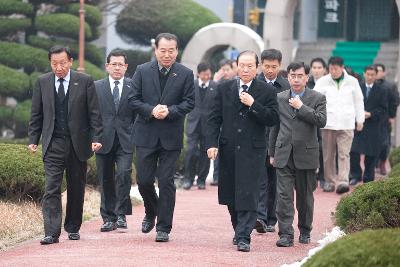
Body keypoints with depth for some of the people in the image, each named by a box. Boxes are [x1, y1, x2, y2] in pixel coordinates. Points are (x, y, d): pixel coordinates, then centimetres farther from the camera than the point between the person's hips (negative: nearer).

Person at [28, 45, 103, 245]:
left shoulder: (84, 82, 0)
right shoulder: (42, 83, 6)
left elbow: (94, 113, 0)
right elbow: (36, 114, 10)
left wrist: (96, 138, -8)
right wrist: (33, 139, 3)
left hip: (78, 144, 0)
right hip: (53, 145, 0)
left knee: (76, 189, 9)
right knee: (51, 189, -10)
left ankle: (73, 228, 24)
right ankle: (51, 233, -14)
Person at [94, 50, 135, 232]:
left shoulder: (133, 87, 5)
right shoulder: (97, 87, 8)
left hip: (125, 141, -1)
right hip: (104, 140, 2)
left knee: (123, 174, -18)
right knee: (106, 181, 4)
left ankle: (121, 215, -9)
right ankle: (108, 218, 12)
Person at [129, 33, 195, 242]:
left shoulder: (185, 74, 1)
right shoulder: (142, 71, 3)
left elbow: (189, 102, -1)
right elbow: (133, 99, 1)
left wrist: (169, 111, -16)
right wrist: (151, 111, -15)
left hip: (171, 136, -1)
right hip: (146, 133, 1)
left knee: (166, 181, -2)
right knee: (144, 180, 2)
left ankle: (163, 228, 4)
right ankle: (151, 212, 31)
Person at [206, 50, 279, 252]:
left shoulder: (266, 91, 1)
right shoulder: (224, 89, 8)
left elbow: (273, 119, -6)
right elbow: (214, 118, 5)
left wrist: (253, 105, -16)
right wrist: (211, 143, -6)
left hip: (253, 151, -3)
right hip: (228, 150, 3)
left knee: (248, 195, -9)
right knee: (230, 195, 10)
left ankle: (243, 237, -10)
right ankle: (239, 230, 28)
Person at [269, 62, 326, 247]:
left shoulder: (317, 98, 2)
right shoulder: (279, 98, 9)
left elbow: (321, 121, -14)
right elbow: (274, 127, 14)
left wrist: (301, 107, -14)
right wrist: (272, 153, 13)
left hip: (306, 155, -1)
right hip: (284, 155, 1)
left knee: (305, 196, 10)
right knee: (284, 196, -8)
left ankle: (305, 231, 26)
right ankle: (286, 234, -9)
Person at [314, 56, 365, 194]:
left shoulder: (352, 82, 6)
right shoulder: (322, 82, 3)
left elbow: (358, 101, 15)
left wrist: (360, 120, 15)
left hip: (346, 124, -1)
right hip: (328, 123, 1)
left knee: (344, 154, -10)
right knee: (328, 155, 5)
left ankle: (343, 181, -17)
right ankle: (329, 181, 14)